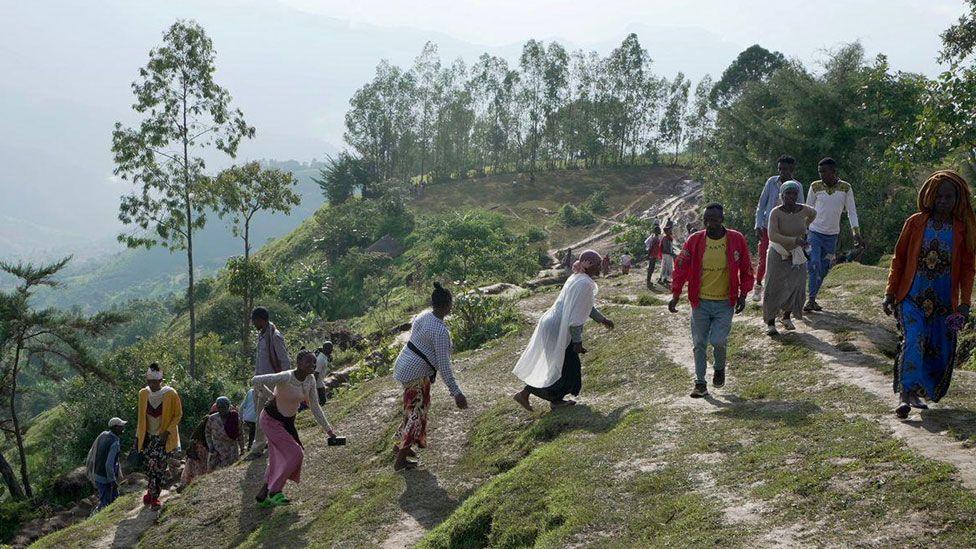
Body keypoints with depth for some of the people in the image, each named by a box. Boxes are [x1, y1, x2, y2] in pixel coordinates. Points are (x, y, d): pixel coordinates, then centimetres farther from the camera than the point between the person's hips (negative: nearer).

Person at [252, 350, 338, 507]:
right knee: (295, 454, -15)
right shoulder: (285, 377, -28)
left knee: (279, 461, 11)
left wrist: (328, 429, 1)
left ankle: (262, 495, 24)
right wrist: (271, 395, -20)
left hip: (288, 422, 8)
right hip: (271, 420, -8)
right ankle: (275, 491, -5)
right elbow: (255, 380, -33)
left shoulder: (310, 379, -6)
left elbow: (315, 406, 3)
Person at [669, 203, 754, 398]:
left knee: (718, 341, -12)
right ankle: (700, 383, 17)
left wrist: (743, 295, 0)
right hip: (700, 302, 2)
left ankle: (720, 369, 20)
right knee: (699, 343, 5)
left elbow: (746, 270, 6)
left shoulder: (736, 240, -5)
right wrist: (675, 295, -6)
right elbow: (681, 267, 0)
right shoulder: (694, 241, -5)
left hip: (725, 303, -2)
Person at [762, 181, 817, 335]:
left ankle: (787, 317, 27)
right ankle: (770, 323, 4)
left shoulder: (803, 209, -7)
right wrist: (794, 240, -33)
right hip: (778, 254, -3)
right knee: (774, 288, -4)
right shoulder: (776, 212, -18)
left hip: (797, 255, 4)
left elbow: (813, 213, 19)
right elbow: (772, 235, -29)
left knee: (795, 286, 6)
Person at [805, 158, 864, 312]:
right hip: (815, 232, -2)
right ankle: (811, 299, -9)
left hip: (832, 235, 2)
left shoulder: (845, 188, -5)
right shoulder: (815, 187, -5)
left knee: (824, 269, 8)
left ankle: (812, 299, 20)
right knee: (814, 265, -14)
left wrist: (856, 233, -11)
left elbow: (851, 212, -1)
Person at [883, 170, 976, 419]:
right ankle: (904, 397, -21)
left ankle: (917, 394, 22)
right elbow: (899, 259, 6)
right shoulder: (915, 223, 0)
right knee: (913, 342, -18)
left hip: (944, 302, 2)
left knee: (941, 351, 5)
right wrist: (890, 293, 3)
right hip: (912, 298, -2)